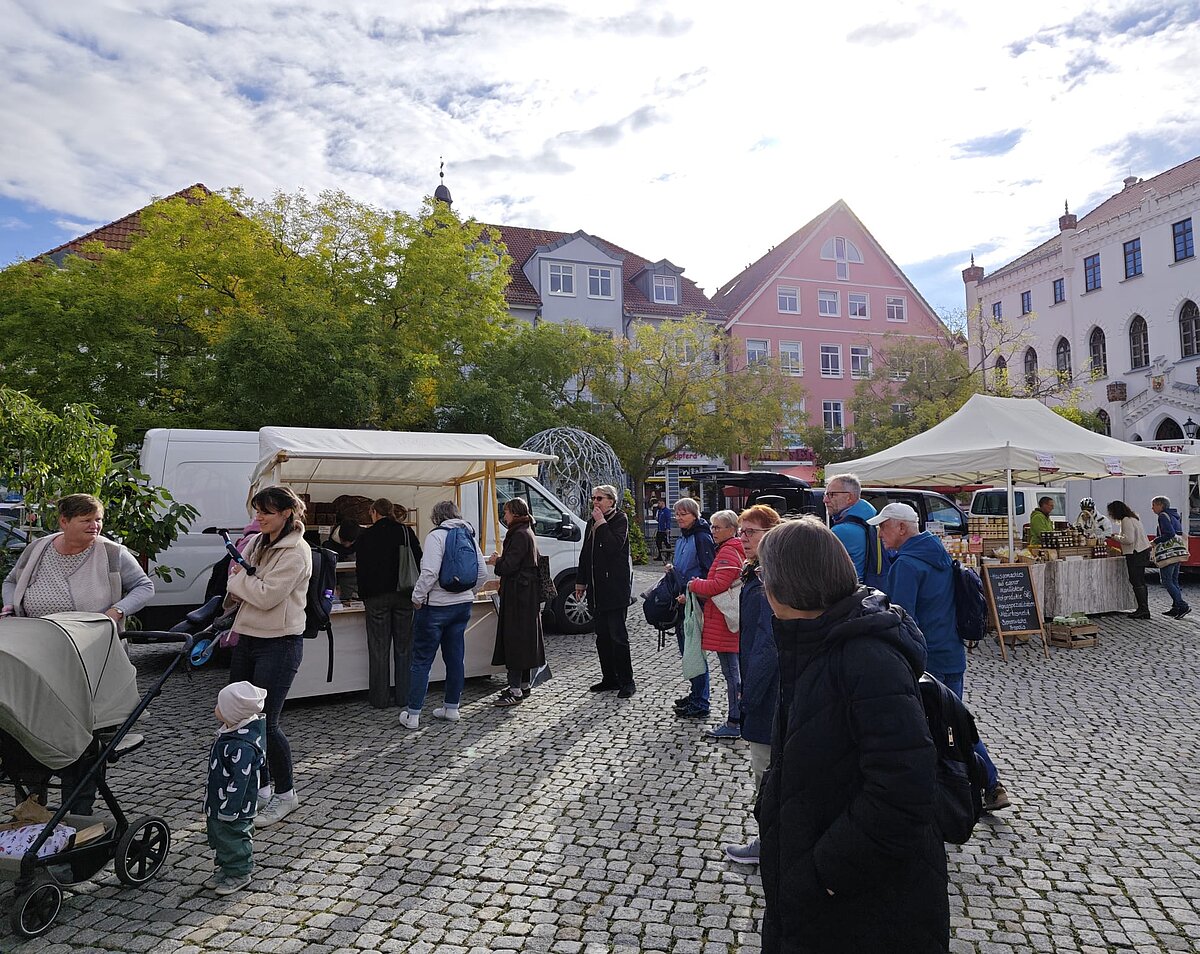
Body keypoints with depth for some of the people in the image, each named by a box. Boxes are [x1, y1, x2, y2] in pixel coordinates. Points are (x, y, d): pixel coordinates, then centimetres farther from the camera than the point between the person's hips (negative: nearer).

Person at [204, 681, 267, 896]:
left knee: (233, 839, 8)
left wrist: (228, 809, -23)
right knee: (219, 837, 23)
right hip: (219, 802, 10)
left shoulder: (242, 746, -33)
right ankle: (225, 868, 42)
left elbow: (239, 780, -29)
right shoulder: (231, 732, 1)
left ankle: (239, 874, 27)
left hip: (234, 807, -10)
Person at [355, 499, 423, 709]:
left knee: (379, 648, 5)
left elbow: (361, 568, 5)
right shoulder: (407, 532, 1)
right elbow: (419, 562, 2)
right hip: (404, 596, 2)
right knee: (404, 647, 8)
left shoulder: (365, 536, -2)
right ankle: (403, 696, 13)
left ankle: (380, 698, 11)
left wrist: (364, 595, 17)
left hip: (376, 597, -1)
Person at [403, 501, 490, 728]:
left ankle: (413, 714, 7)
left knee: (421, 660, 2)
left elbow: (430, 572, -22)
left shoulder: (436, 535, -12)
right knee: (455, 657, 14)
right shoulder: (469, 536, 9)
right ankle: (451, 708, 23)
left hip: (435, 606, -7)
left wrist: (417, 597, -11)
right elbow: (482, 574, 8)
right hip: (463, 605, 7)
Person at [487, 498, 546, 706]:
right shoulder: (526, 533, 15)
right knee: (523, 639, 15)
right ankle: (523, 684, 24)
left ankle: (515, 690, -5)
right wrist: (501, 559, 14)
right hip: (526, 594, 11)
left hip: (519, 595, -11)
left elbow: (509, 566, -21)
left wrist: (495, 561, -2)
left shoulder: (520, 535, -16)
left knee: (515, 638, -8)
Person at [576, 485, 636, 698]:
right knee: (602, 636, 11)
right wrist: (581, 582, 18)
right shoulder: (592, 521, 15)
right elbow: (585, 553, 20)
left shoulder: (620, 519, -6)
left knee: (618, 635, -5)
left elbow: (614, 546, -22)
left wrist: (601, 523, -15)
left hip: (615, 587, -7)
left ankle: (626, 681, 3)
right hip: (596, 588, 7)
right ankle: (609, 678, 21)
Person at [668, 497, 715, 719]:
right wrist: (672, 568, 9)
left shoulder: (702, 538, -14)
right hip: (683, 601, 9)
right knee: (685, 648, 17)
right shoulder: (682, 538, 14)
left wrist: (691, 594, -22)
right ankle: (696, 693, 32)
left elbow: (709, 572, -19)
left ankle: (700, 705, 5)